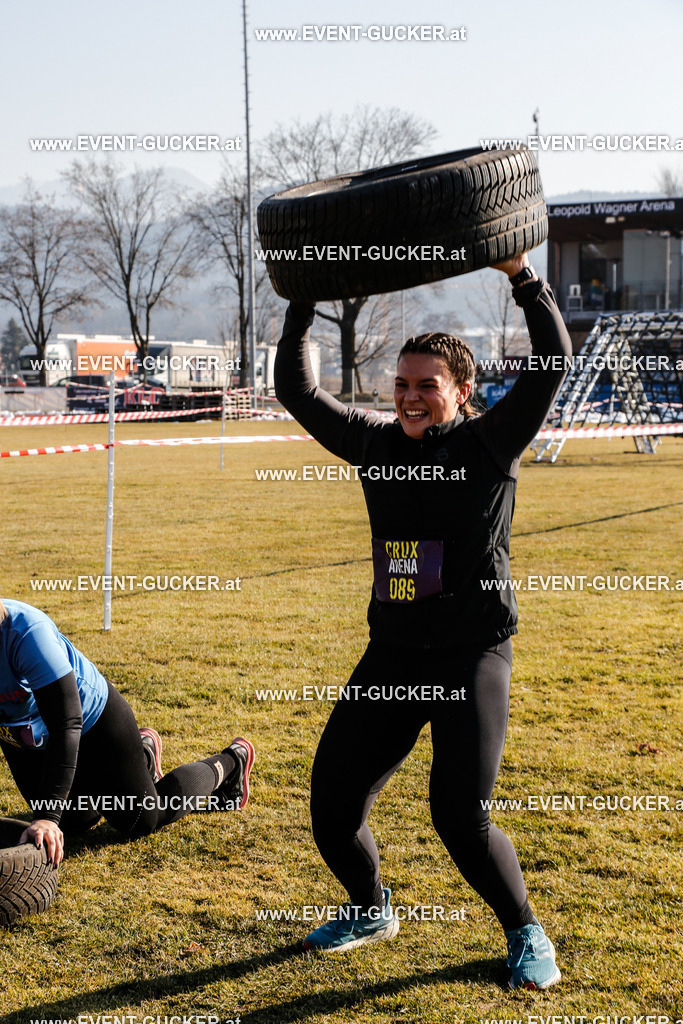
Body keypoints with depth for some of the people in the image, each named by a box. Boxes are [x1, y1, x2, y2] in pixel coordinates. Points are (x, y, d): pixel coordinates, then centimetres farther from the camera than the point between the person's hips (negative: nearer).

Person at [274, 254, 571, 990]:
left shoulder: (491, 443, -3)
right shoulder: (374, 443, 8)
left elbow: (553, 362, -13)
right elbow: (295, 392, 12)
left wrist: (522, 277, -15)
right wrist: (302, 307, 5)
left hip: (474, 654, -5)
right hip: (390, 655, 5)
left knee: (460, 813, -18)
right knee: (332, 806, 3)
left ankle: (525, 933, 8)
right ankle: (371, 909, 32)